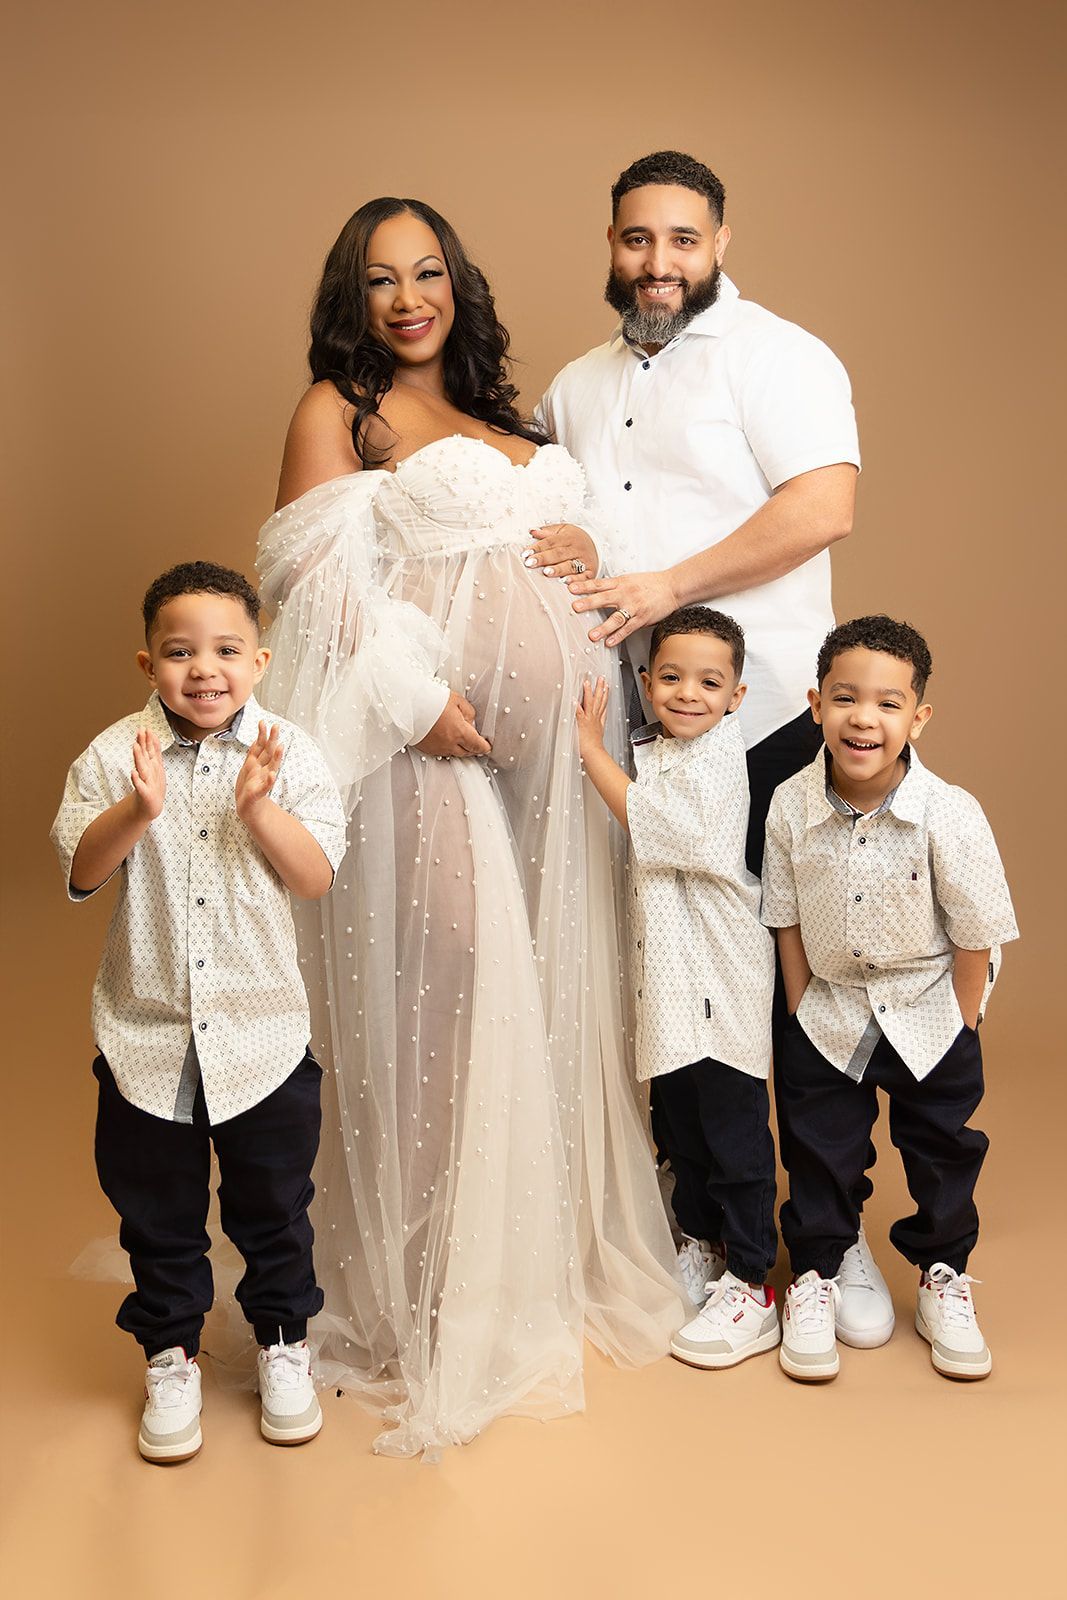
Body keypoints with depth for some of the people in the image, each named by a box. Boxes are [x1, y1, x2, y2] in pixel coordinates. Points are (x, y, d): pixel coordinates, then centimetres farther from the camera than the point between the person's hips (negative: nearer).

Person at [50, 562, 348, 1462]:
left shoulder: (291, 755, -7)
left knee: (274, 1202, 16)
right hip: (145, 1031, 0)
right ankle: (170, 1355, 37)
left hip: (263, 1027, 0)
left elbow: (316, 878, -12)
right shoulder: (116, 754, -7)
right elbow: (81, 872, -14)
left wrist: (258, 806, -27)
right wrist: (139, 808, -30)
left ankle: (284, 1341, 39)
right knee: (157, 1211, 16)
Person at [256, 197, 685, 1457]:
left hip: (546, 735, 6)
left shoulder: (505, 421, 23)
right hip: (431, 736, -6)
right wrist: (417, 695, -15)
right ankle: (442, 1294, 8)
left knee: (546, 983, 8)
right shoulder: (335, 409, 5)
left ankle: (550, 1247, 24)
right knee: (443, 985, -7)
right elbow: (313, 576, -7)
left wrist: (580, 552, 7)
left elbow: (573, 545, 29)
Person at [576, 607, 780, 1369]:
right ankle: (702, 1247, 37)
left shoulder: (718, 755, -14)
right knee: (682, 1125, 19)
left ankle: (750, 1286, 9)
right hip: (670, 975, 8)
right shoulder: (648, 748, 11)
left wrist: (591, 749, -17)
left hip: (723, 980, -8)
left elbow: (654, 825, -23)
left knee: (735, 1132, -1)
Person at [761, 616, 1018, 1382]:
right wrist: (801, 1011, -2)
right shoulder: (791, 807, -17)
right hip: (830, 1011, 1)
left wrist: (958, 1033, -9)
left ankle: (945, 1280, 35)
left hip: (928, 1012, -1)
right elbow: (787, 919, -4)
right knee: (821, 1149, 11)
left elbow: (977, 937, -15)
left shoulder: (950, 816, -25)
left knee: (943, 1150, 13)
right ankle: (815, 1277, 31)